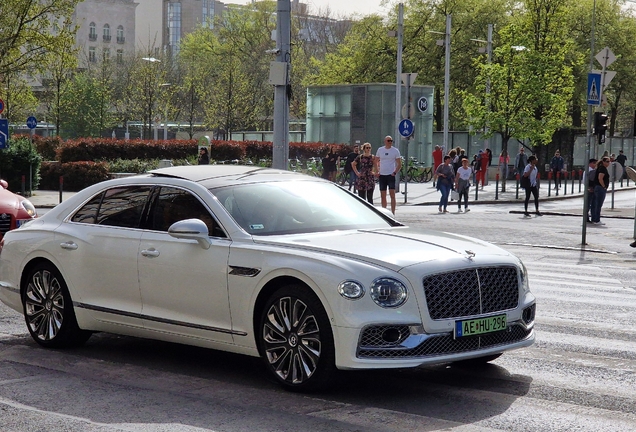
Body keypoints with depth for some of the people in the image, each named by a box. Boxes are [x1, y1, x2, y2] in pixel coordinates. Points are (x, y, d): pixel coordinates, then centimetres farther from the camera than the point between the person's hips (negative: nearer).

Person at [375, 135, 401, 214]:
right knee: (383, 196, 9)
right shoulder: (380, 150, 7)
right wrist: (377, 171, 5)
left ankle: (393, 213, -12)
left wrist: (395, 172, -11)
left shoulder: (395, 151, -1)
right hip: (382, 175, 3)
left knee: (392, 194, -11)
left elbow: (399, 164, 0)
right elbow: (376, 161, 17)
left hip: (391, 175, -3)